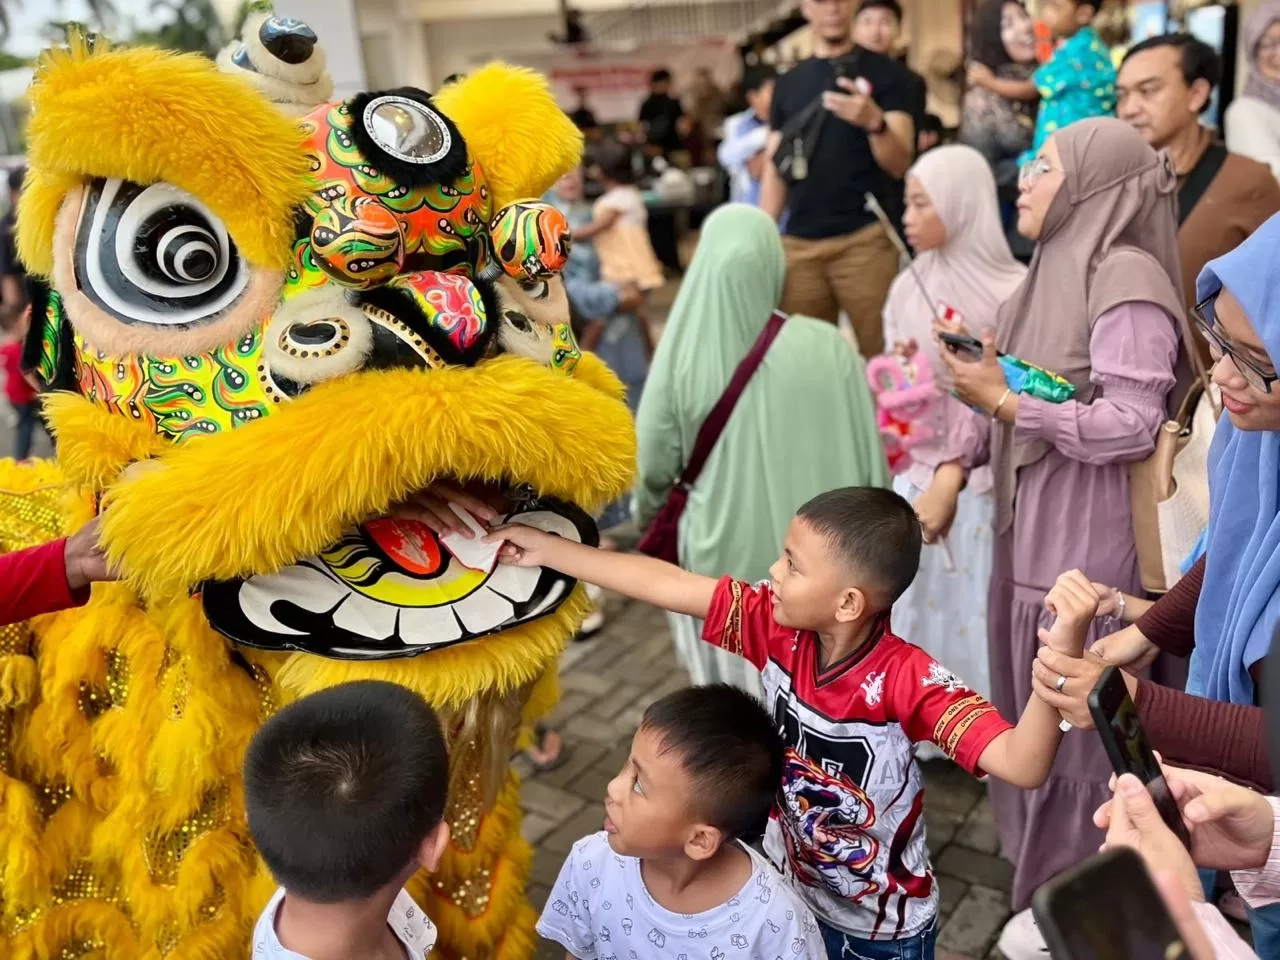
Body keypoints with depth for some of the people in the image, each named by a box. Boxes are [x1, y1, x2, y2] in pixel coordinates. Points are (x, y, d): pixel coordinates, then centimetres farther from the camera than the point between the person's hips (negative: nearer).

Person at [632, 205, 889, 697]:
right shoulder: (827, 348, -16)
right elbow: (868, 456, -8)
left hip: (725, 551, 0)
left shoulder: (682, 355, -16)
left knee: (739, 683, 18)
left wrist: (647, 511, 15)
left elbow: (654, 463, -7)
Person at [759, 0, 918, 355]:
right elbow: (775, 168, 15)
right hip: (798, 243, 4)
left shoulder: (887, 73, 4)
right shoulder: (788, 83, 15)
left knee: (881, 353, -4)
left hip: (866, 239, -3)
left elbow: (899, 164, -6)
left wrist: (874, 122, -26)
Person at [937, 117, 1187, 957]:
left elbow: (1133, 425, -23)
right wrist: (956, 466, -3)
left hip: (1090, 532, -8)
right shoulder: (1058, 268, 10)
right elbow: (1009, 390, 9)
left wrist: (1006, 403, -23)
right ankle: (1046, 852, 41)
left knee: (1076, 709, 6)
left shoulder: (1126, 278, -18)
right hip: (1030, 516, 8)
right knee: (1036, 692, 20)